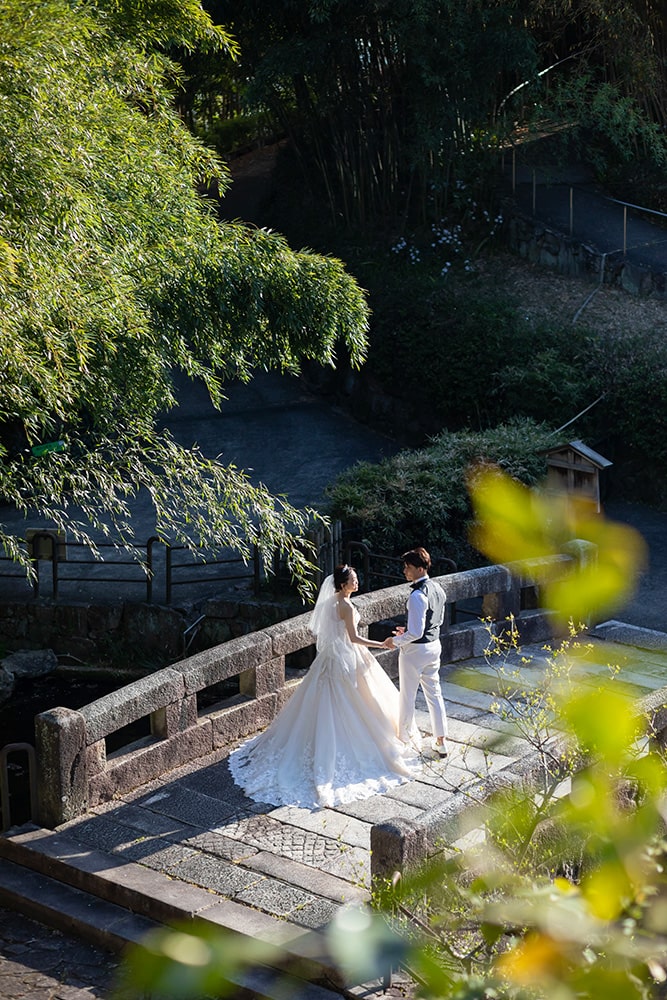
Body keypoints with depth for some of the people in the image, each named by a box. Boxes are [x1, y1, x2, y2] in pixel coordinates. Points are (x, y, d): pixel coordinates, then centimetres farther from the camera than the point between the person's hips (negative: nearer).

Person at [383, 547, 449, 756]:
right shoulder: (438, 589, 2)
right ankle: (441, 741, 20)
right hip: (434, 645, 8)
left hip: (415, 650, -8)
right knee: (434, 693, 15)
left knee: (407, 695, 11)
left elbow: (415, 633, -26)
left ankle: (406, 736, 27)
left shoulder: (417, 596, -26)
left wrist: (395, 641, -10)